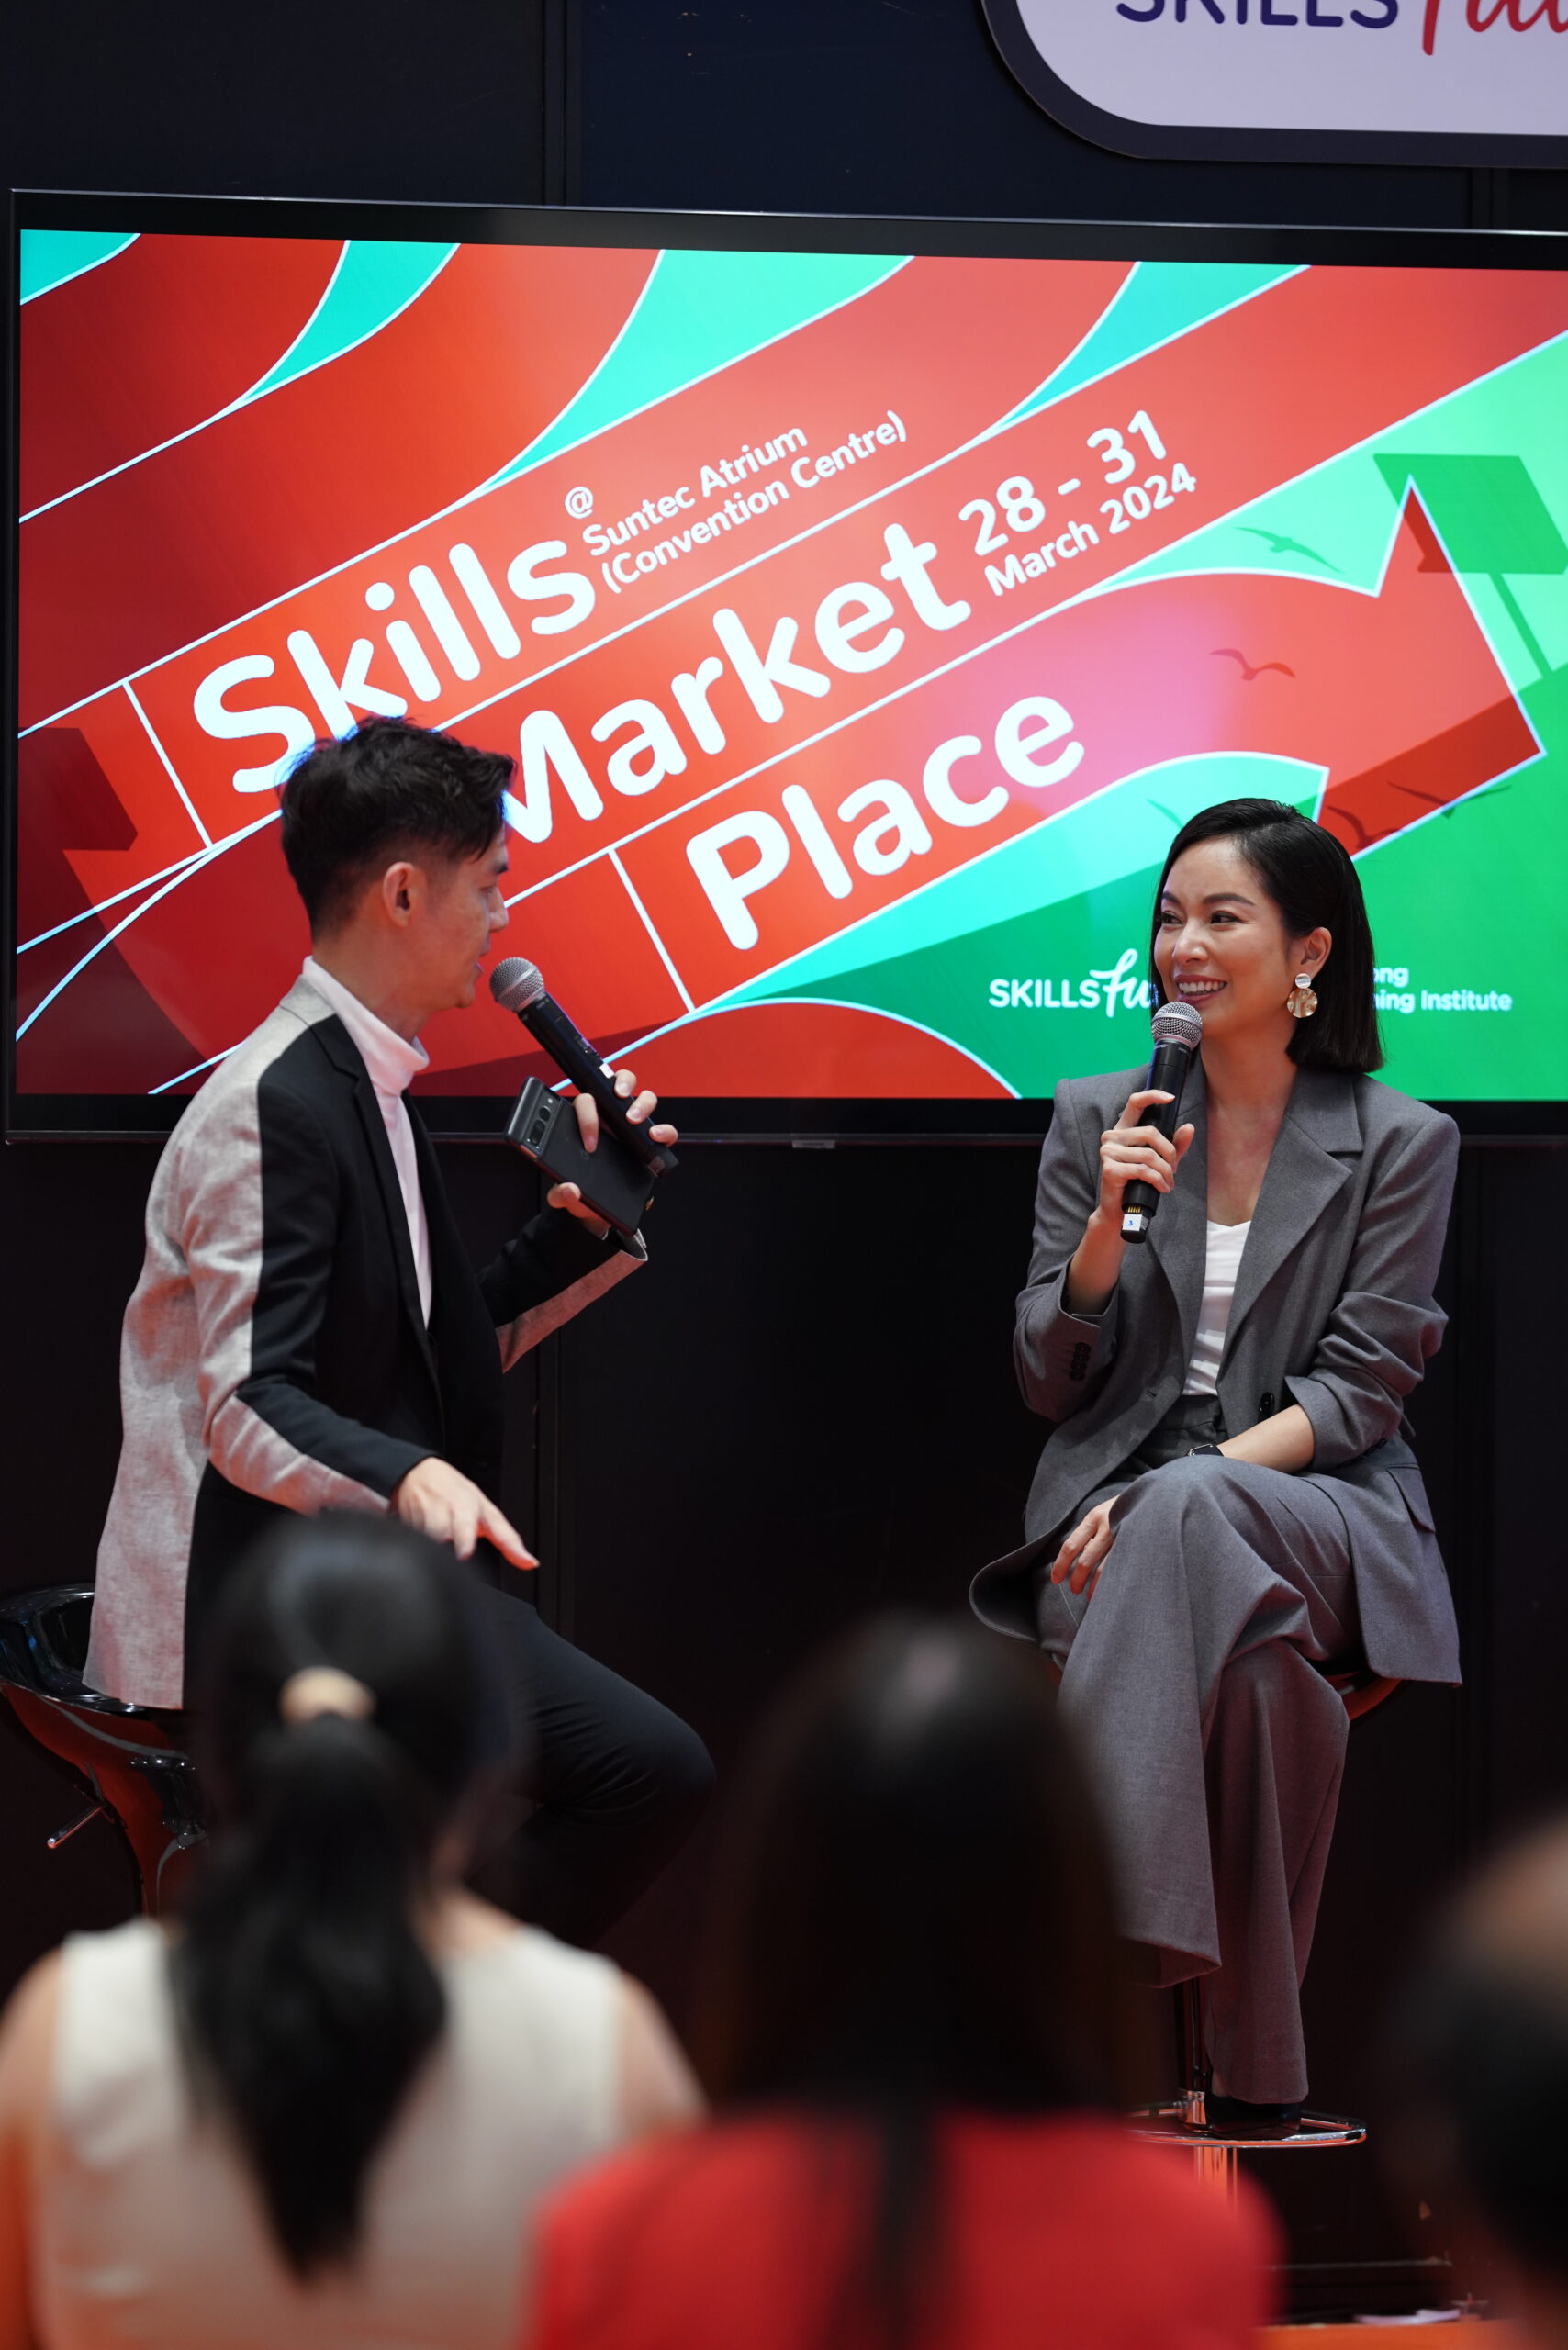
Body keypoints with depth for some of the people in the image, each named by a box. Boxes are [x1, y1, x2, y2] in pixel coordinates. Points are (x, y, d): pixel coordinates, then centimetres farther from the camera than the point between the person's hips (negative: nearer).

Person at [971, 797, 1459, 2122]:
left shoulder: (1401, 1145, 5)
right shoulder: (1098, 1122, 13)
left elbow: (1359, 1389, -3)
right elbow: (1048, 1381, 10)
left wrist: (1187, 1488, -17)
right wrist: (1110, 1223, -8)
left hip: (1325, 1517, -2)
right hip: (1123, 1510, 2)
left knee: (1192, 1514, -40)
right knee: (1245, 1651, -36)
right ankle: (1249, 2061, -39)